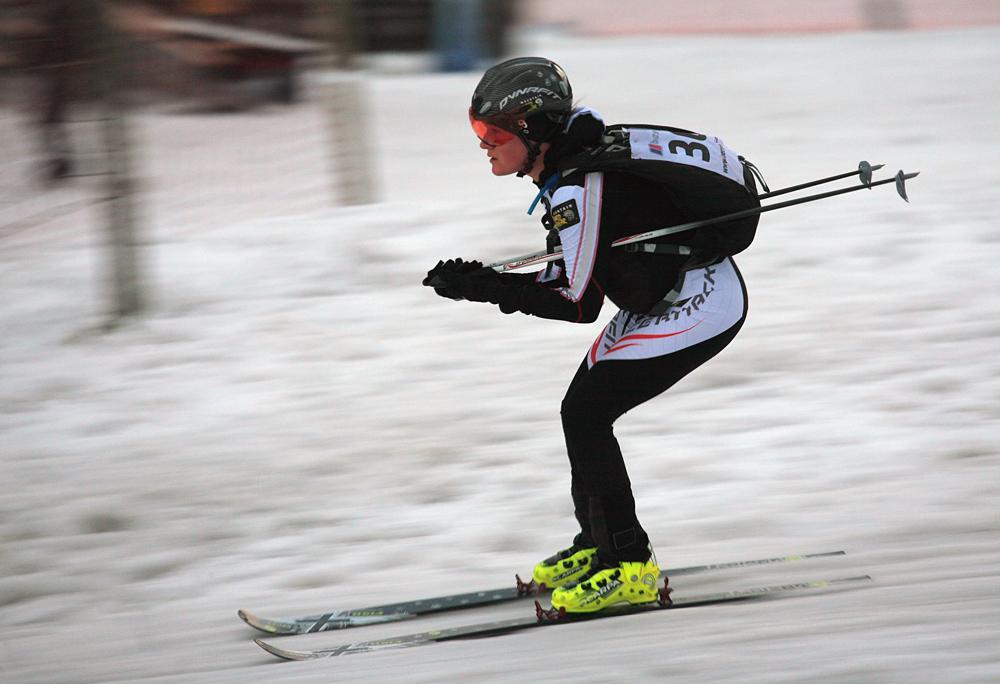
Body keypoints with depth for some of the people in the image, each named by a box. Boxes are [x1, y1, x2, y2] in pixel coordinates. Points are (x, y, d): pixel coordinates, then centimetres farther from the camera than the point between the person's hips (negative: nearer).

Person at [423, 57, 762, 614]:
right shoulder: (582, 162, 6)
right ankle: (598, 546, 26)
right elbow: (578, 278, 11)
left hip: (701, 308, -10)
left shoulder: (579, 189, -24)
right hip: (672, 295, 10)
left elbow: (578, 303, -21)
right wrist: (484, 280, 0)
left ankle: (630, 568, -7)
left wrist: (484, 288, -17)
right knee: (582, 410, 12)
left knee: (586, 414, -11)